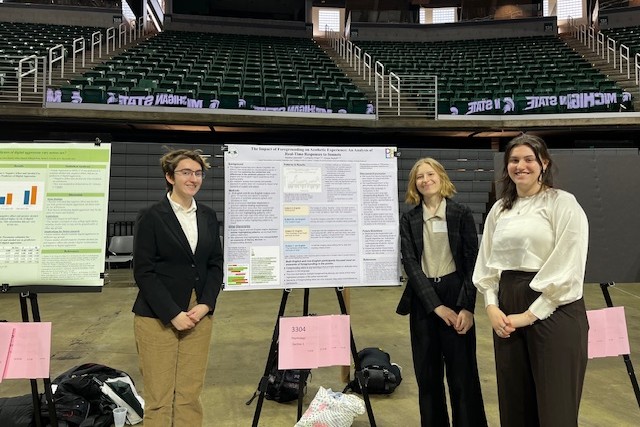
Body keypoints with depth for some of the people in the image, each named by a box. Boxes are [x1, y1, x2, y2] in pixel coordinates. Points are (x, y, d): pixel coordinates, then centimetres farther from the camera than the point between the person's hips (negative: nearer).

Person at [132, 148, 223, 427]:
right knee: (159, 398, 3)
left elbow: (215, 265, 9)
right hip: (157, 317, -4)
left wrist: (205, 304, -4)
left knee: (190, 394, 7)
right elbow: (143, 272, -8)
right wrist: (173, 314, -13)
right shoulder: (151, 217, -5)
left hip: (199, 315, 4)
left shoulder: (208, 217, 9)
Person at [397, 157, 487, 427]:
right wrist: (436, 305, -11)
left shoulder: (462, 215, 1)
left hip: (456, 295, -2)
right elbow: (410, 264, -3)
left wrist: (467, 307, -12)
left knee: (462, 374, 3)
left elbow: (472, 262, -2)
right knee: (427, 375, 10)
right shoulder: (409, 220, 4)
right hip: (422, 301, 2)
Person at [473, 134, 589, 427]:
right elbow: (486, 262, 11)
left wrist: (530, 314, -13)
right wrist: (492, 306, -2)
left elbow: (566, 268, -12)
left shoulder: (563, 203, -5)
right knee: (514, 401, 14)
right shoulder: (499, 209, 11)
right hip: (507, 310, 5)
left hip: (553, 310, -5)